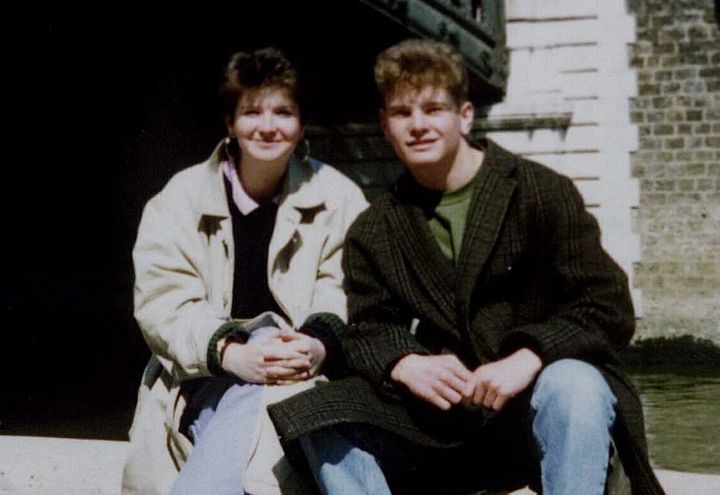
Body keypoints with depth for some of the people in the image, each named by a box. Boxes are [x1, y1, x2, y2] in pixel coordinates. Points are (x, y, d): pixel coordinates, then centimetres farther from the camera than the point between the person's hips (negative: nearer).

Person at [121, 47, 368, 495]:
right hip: (201, 381, 0)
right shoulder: (181, 199, 7)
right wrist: (232, 354, -20)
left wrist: (318, 346, -23)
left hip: (298, 372, 0)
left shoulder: (338, 199, 8)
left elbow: (347, 297, 1)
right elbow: (161, 302, -2)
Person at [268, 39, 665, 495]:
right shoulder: (375, 231, 10)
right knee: (319, 417, -19)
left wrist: (528, 359, -27)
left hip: (533, 407, -3)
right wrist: (407, 365, -19)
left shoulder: (544, 193, -3)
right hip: (441, 416, 4)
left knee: (572, 385, -38)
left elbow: (609, 311, -9)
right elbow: (366, 330, 6)